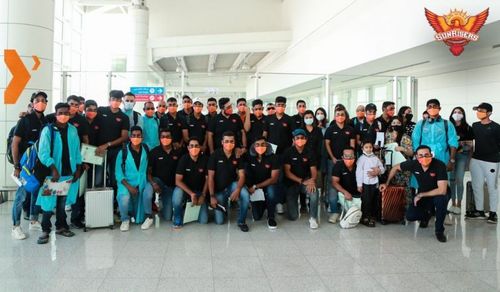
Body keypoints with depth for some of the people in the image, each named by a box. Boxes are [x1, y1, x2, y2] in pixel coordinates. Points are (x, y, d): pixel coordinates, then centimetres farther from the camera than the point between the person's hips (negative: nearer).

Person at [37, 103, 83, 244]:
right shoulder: (48, 130, -7)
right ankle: (45, 230, 10)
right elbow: (43, 152, -13)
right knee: (49, 201, -2)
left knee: (63, 201, 12)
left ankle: (61, 226, 24)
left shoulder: (73, 130, 7)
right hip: (52, 172, -4)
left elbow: (77, 150, 12)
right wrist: (53, 169, -23)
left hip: (69, 172, 4)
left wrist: (78, 168, 7)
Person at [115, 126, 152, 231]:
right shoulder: (123, 152, -5)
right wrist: (129, 186, -17)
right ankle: (125, 219, 0)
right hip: (127, 182, -2)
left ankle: (149, 217, -2)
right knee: (124, 198, -31)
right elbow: (119, 174, -6)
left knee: (148, 193, -30)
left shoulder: (146, 150, 3)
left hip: (143, 182, 2)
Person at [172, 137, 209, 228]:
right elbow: (178, 181, -16)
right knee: (177, 193, -38)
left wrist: (203, 195, -12)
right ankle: (178, 220, -13)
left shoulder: (205, 159, -12)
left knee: (203, 221, -11)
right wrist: (191, 194, -25)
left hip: (200, 190, 1)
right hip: (185, 188, -1)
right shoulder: (183, 159, -14)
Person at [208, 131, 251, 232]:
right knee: (219, 221, -6)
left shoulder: (238, 156, -7)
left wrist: (237, 189, -30)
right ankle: (223, 204, 28)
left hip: (232, 184, 1)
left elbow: (241, 176, -11)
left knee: (245, 195, -33)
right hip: (218, 189, -1)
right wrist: (212, 196, -16)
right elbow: (210, 177, -11)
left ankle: (241, 221, -9)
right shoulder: (215, 155, -13)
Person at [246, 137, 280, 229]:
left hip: (269, 184, -1)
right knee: (256, 217, -6)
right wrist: (250, 187, -22)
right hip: (254, 188, 1)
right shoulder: (250, 158, -11)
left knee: (271, 191, -37)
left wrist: (256, 186, -21)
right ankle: (263, 204, 29)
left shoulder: (272, 157, -16)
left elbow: (274, 179, -18)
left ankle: (271, 217, -12)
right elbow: (247, 176, -3)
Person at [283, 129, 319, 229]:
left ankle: (313, 218, -13)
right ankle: (294, 203, 28)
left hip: (306, 181, 2)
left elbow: (313, 170, -2)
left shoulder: (309, 153, 2)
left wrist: (312, 180, -25)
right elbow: (287, 172, -11)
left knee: (314, 193, -35)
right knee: (293, 216, -8)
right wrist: (301, 181, -21)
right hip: (292, 183, -2)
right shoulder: (288, 152, -7)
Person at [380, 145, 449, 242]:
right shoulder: (413, 164, -20)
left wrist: (420, 195, -26)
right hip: (422, 194, 3)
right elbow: (395, 168, -1)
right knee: (410, 216, -14)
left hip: (437, 194, -3)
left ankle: (439, 230, -13)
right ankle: (427, 213, 24)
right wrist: (387, 183, 4)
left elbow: (442, 190, -36)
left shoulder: (439, 165, -30)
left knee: (441, 199, -38)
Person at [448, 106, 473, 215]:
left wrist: (463, 148, -14)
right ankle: (453, 203, 12)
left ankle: (459, 204, 4)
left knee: (459, 179, -6)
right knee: (451, 179, 1)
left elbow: (470, 144, 3)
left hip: (462, 155, -2)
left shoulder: (468, 128, 2)